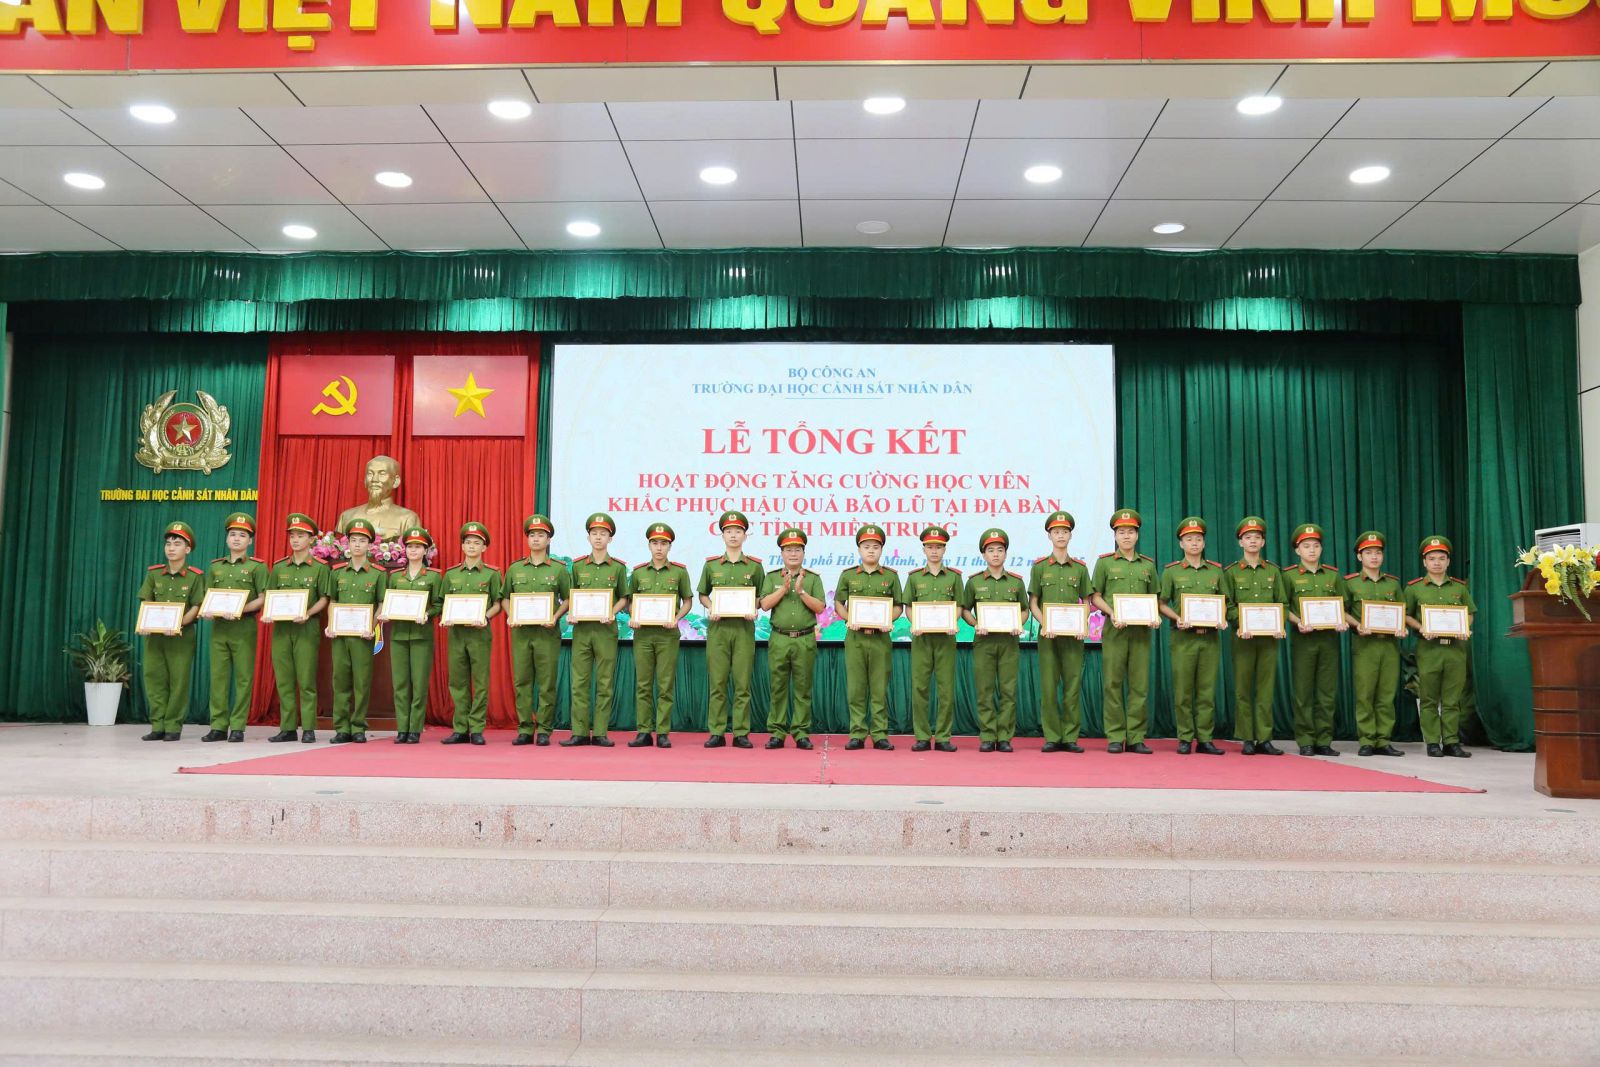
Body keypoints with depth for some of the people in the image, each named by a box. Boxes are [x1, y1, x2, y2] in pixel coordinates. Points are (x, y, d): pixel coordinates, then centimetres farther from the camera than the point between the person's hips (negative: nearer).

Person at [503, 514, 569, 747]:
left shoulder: (559, 569, 4)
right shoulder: (514, 569, 11)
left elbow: (567, 599, 5)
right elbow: (505, 598, 15)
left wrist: (555, 617, -11)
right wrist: (510, 616, -3)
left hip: (547, 632, -2)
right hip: (520, 632, 3)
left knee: (546, 683, -1)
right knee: (522, 682, 4)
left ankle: (544, 730, 5)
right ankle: (525, 729, 11)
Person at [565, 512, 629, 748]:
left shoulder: (618, 567, 5)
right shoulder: (578, 566, 9)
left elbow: (623, 598, 7)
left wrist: (612, 613, -10)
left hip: (606, 629, -1)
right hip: (581, 629, 1)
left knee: (605, 683, 1)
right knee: (579, 682, 0)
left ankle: (601, 733, 6)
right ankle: (579, 732, 5)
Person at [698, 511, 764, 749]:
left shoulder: (754, 566, 7)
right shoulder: (711, 564, 9)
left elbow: (762, 597, 13)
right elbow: (702, 594, 15)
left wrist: (753, 609, -7)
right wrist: (710, 608, -4)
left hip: (744, 628, 0)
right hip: (718, 628, 1)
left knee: (742, 682, 0)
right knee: (717, 682, 1)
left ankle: (741, 733, 5)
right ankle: (716, 733, 6)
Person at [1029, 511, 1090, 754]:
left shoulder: (1080, 568, 9)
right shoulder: (1039, 566, 5)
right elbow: (1033, 602, 5)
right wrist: (1044, 625, -11)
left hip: (1073, 634, 1)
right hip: (1048, 633, -1)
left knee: (1073, 686, 1)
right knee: (1048, 686, -1)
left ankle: (1070, 737, 6)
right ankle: (1052, 737, 5)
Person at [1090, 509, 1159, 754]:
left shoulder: (1148, 565, 13)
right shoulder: (1104, 562, 6)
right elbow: (1096, 597, 5)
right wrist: (1112, 614, -12)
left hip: (1142, 630, 2)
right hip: (1114, 630, -2)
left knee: (1139, 685, 1)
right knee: (1113, 684, -2)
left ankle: (1136, 737, 6)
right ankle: (1115, 737, 3)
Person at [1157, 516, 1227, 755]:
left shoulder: (1216, 570, 11)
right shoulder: (1171, 571, 4)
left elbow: (1224, 602, 15)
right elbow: (1162, 604, 4)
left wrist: (1223, 619, -4)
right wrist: (1177, 618, -14)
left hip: (1210, 637, 2)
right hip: (1183, 637, -2)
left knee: (1207, 690, 3)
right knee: (1183, 690, -1)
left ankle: (1204, 739, 8)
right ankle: (1185, 739, 6)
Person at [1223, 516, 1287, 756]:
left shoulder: (1273, 571, 11)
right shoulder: (1231, 571, 5)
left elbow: (1282, 603, 9)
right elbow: (1227, 606, 0)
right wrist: (1241, 624, -16)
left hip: (1269, 637, 2)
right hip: (1243, 637, -2)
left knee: (1266, 688, 2)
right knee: (1243, 689, 0)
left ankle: (1264, 739, 6)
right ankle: (1246, 740, 5)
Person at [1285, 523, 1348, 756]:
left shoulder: (1333, 575, 12)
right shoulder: (1289, 575, 3)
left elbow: (1341, 605, 13)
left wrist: (1341, 622, -6)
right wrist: (1299, 622, -16)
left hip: (1328, 638, 3)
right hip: (1303, 639, -3)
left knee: (1327, 692, 3)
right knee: (1304, 692, -1)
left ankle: (1324, 741, 9)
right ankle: (1305, 741, 4)